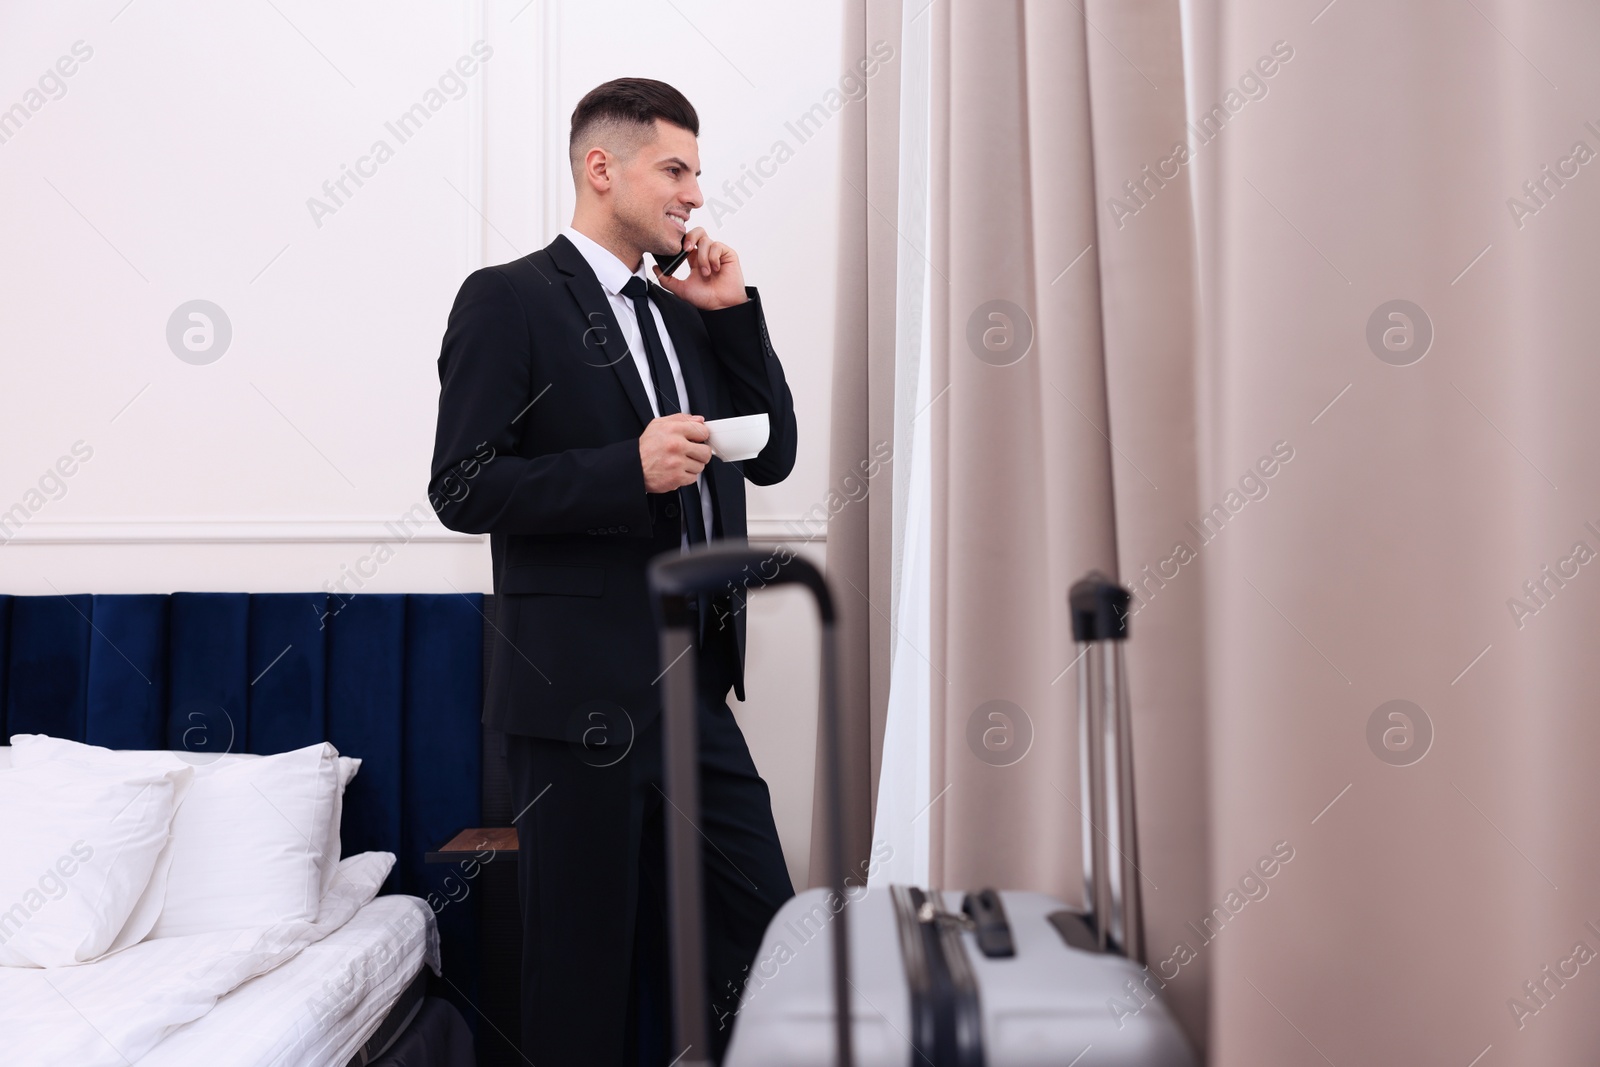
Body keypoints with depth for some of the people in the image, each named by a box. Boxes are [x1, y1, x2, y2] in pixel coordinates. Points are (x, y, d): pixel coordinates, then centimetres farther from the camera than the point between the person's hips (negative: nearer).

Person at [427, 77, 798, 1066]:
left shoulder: (687, 311, 16)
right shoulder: (509, 299, -5)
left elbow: (773, 456, 12)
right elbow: (463, 488, -12)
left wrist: (733, 311, 4)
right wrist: (630, 470, -22)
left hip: (696, 686, 7)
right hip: (585, 692, -6)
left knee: (764, 928, 9)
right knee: (587, 966, 6)